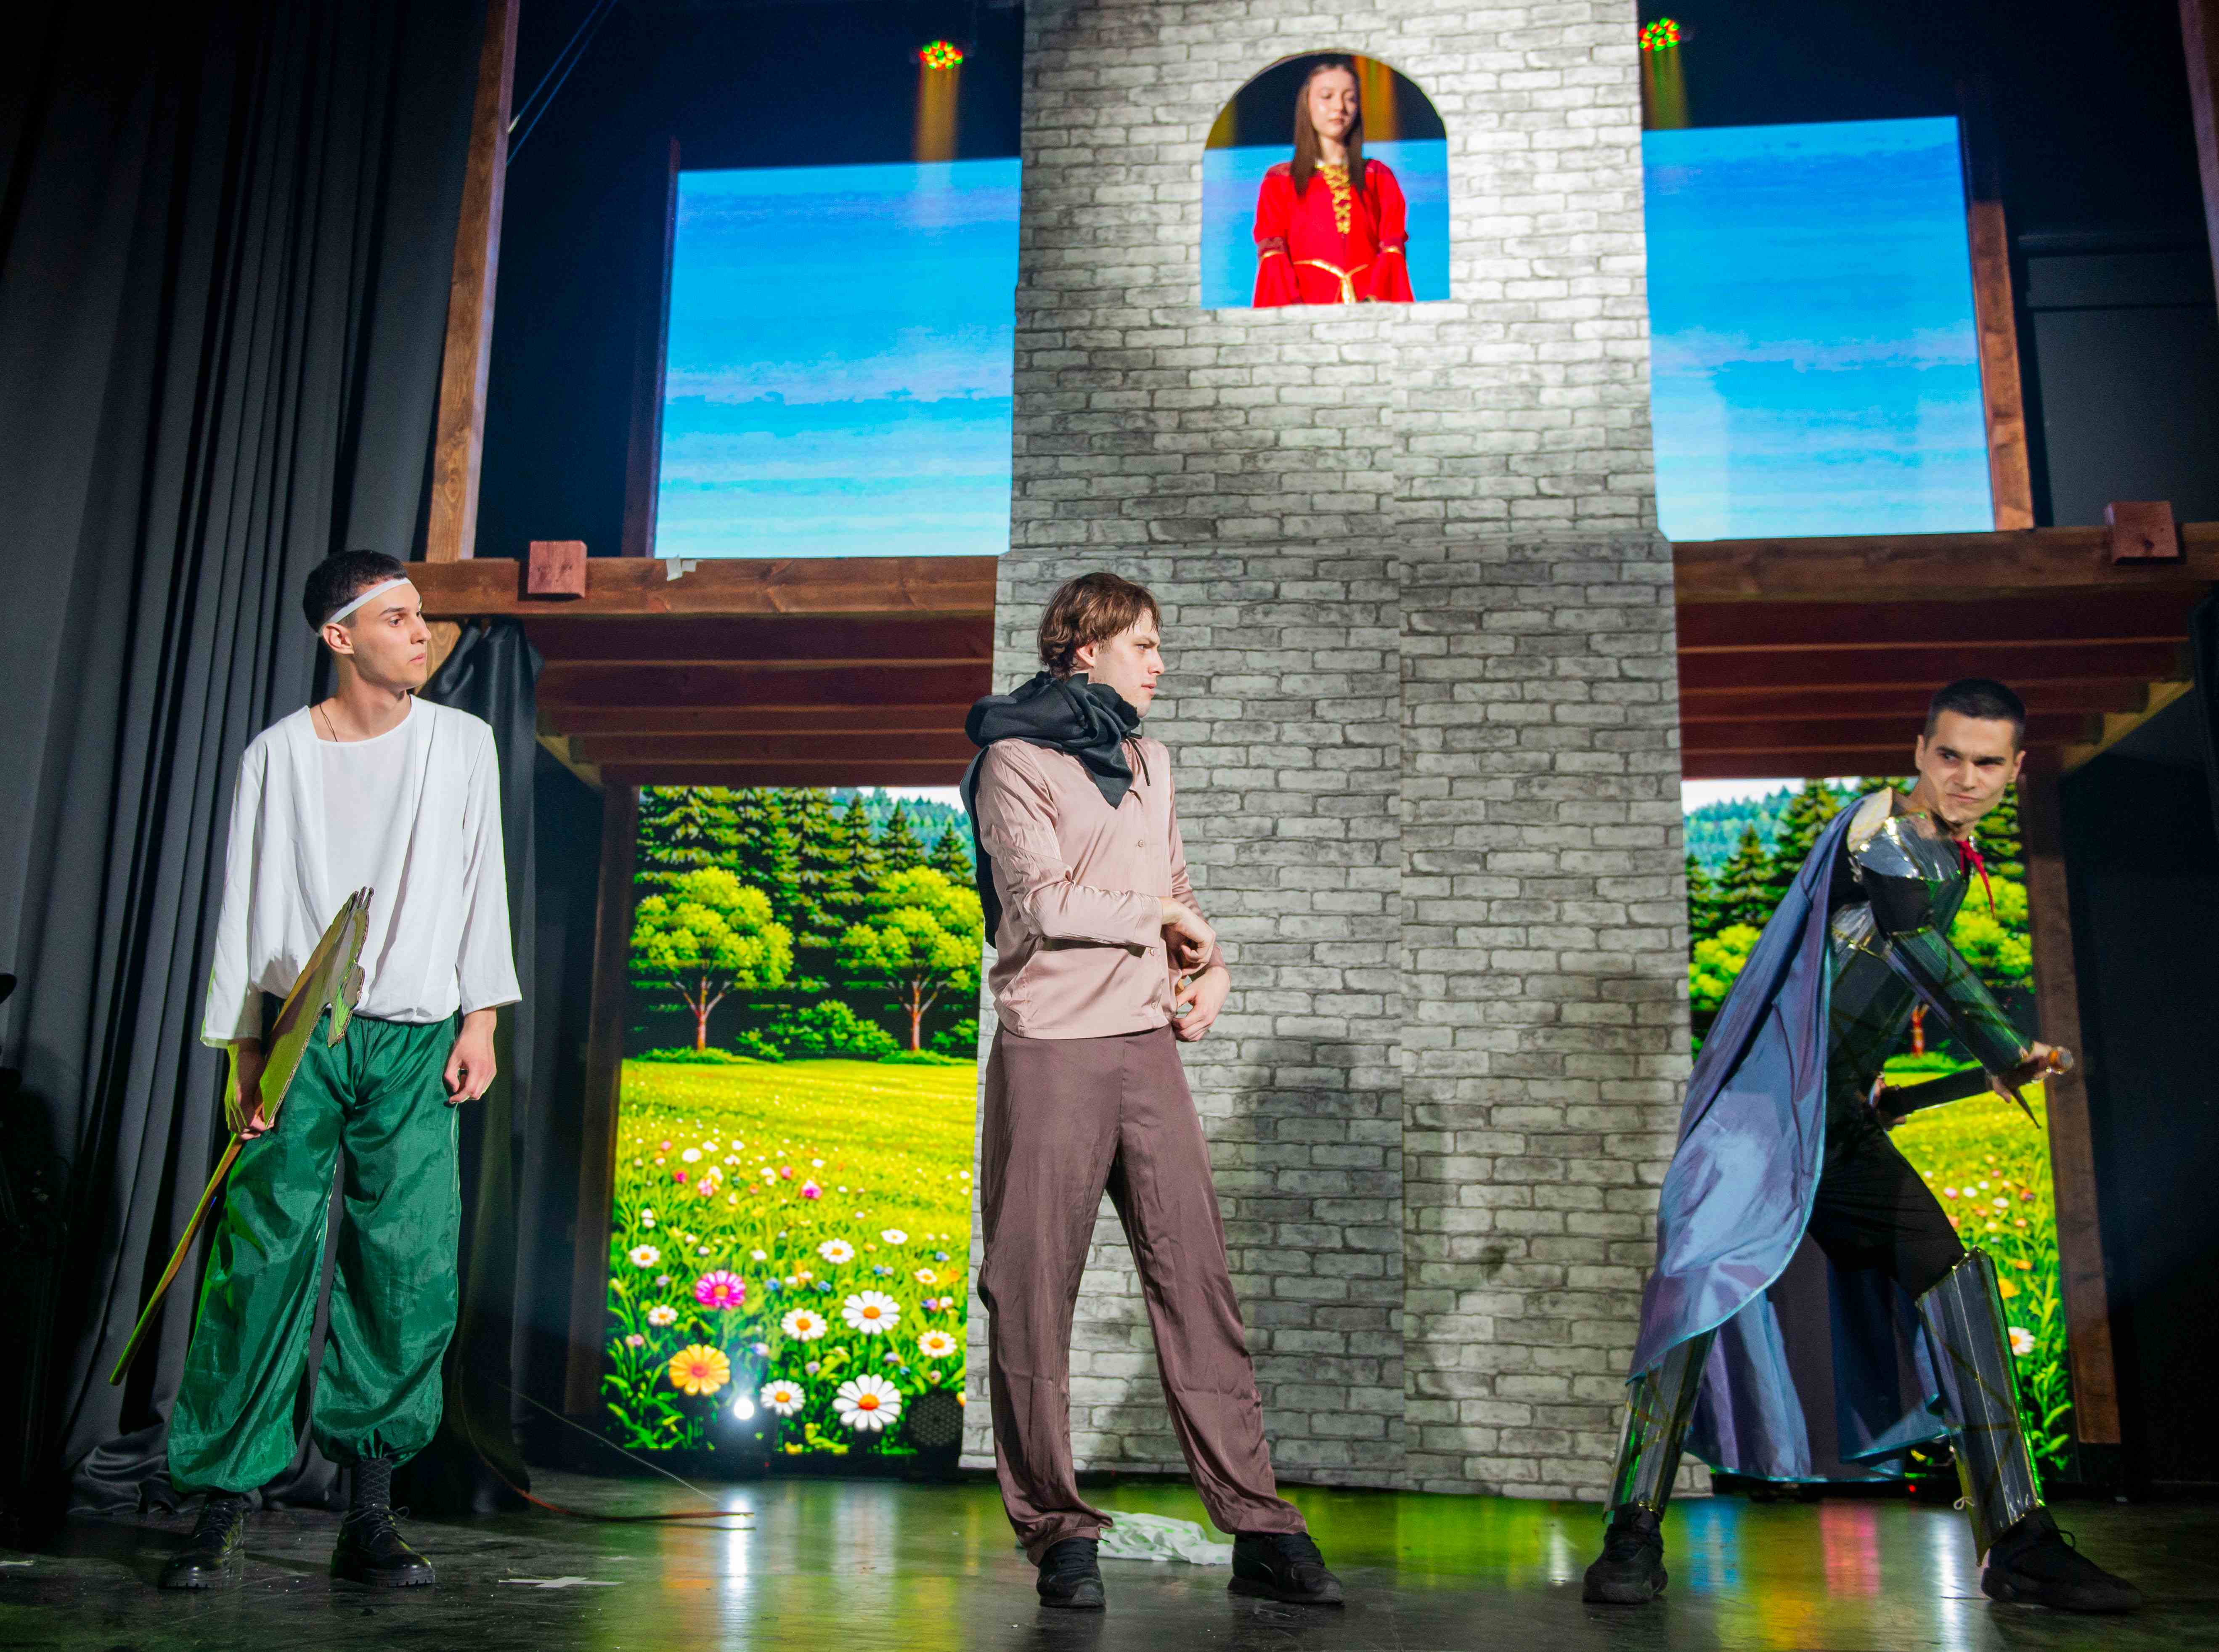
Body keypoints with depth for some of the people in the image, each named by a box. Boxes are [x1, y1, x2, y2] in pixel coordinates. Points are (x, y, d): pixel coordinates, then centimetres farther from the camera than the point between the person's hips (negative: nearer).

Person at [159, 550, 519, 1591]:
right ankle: (221, 1514, 5)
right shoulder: (277, 756, 4)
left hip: (415, 1042, 1)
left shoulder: (462, 744, 8)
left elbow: (480, 884, 8)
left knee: (409, 1273, -3)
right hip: (300, 1037, -1)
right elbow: (245, 908, 3)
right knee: (265, 1262, -5)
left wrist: (480, 1020, 1)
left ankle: (370, 1515, 6)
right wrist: (241, 1050, -3)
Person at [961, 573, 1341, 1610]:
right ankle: (1059, 1534, 11)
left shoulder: (1148, 762, 20)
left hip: (1147, 1045, 6)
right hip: (1051, 1050, -5)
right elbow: (1045, 900, -13)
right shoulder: (1014, 761, -1)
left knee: (1197, 1278, 2)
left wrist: (1210, 972, 4)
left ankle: (1259, 1530, 6)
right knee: (1034, 1291, -1)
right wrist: (1164, 917, -3)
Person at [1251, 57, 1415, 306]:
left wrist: (1372, 301, -11)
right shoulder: (1280, 181, 16)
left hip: (1372, 302, 1)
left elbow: (1393, 252, 8)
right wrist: (1294, 306, -14)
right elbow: (1273, 258, 4)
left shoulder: (1379, 177, 20)